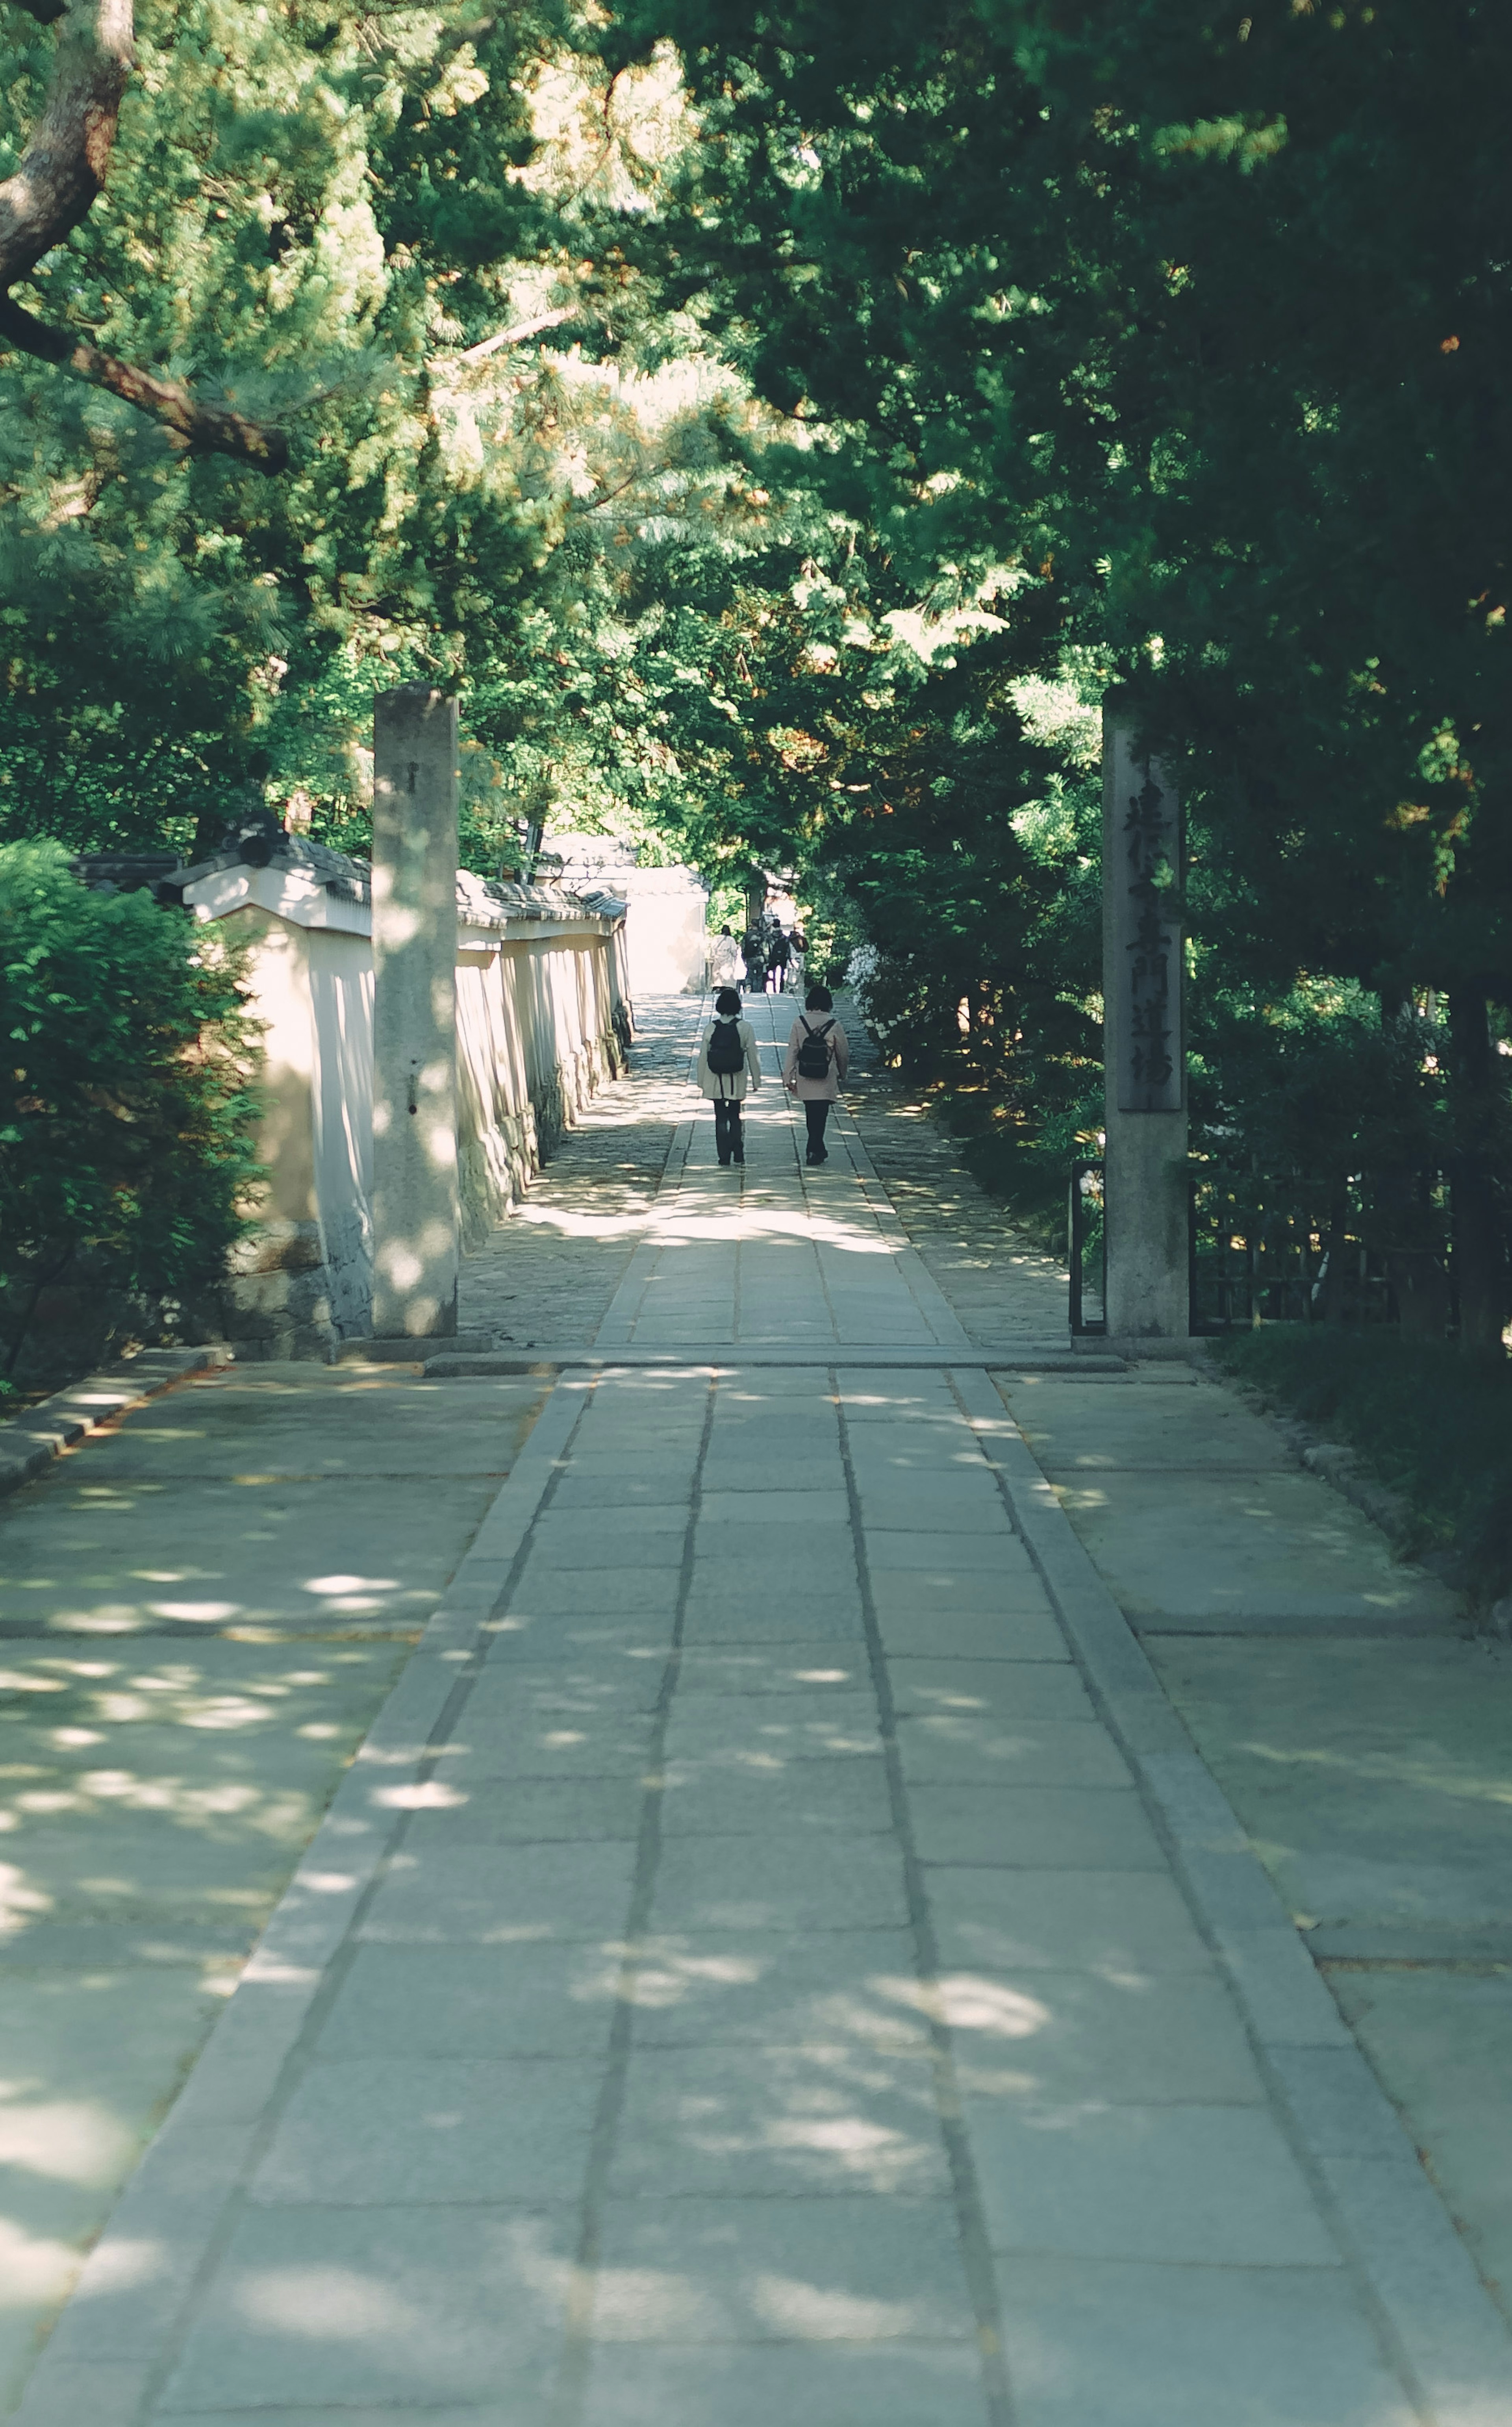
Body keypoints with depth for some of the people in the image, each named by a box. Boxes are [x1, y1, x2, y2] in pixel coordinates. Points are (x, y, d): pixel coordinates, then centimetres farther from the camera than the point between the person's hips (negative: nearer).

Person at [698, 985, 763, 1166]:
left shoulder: (711, 1028, -3)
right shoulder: (745, 1027, -8)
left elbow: (703, 1057, 0)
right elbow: (753, 1056, -5)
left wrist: (702, 1081, 9)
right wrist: (756, 1079, 5)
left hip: (716, 1082, 1)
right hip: (737, 1082, -1)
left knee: (721, 1118, 7)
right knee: (736, 1117, 12)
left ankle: (724, 1156, 4)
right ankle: (738, 1155, 10)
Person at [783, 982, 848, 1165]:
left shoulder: (799, 1023, -5)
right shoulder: (834, 1025, -9)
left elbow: (792, 1052, -4)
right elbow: (844, 1054, 1)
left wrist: (788, 1077, 1)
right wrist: (842, 1075, 18)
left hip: (805, 1081, 2)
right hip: (826, 1081, -2)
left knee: (812, 1115, 15)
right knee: (820, 1115, 3)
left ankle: (818, 1151, 25)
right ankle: (815, 1151, -2)